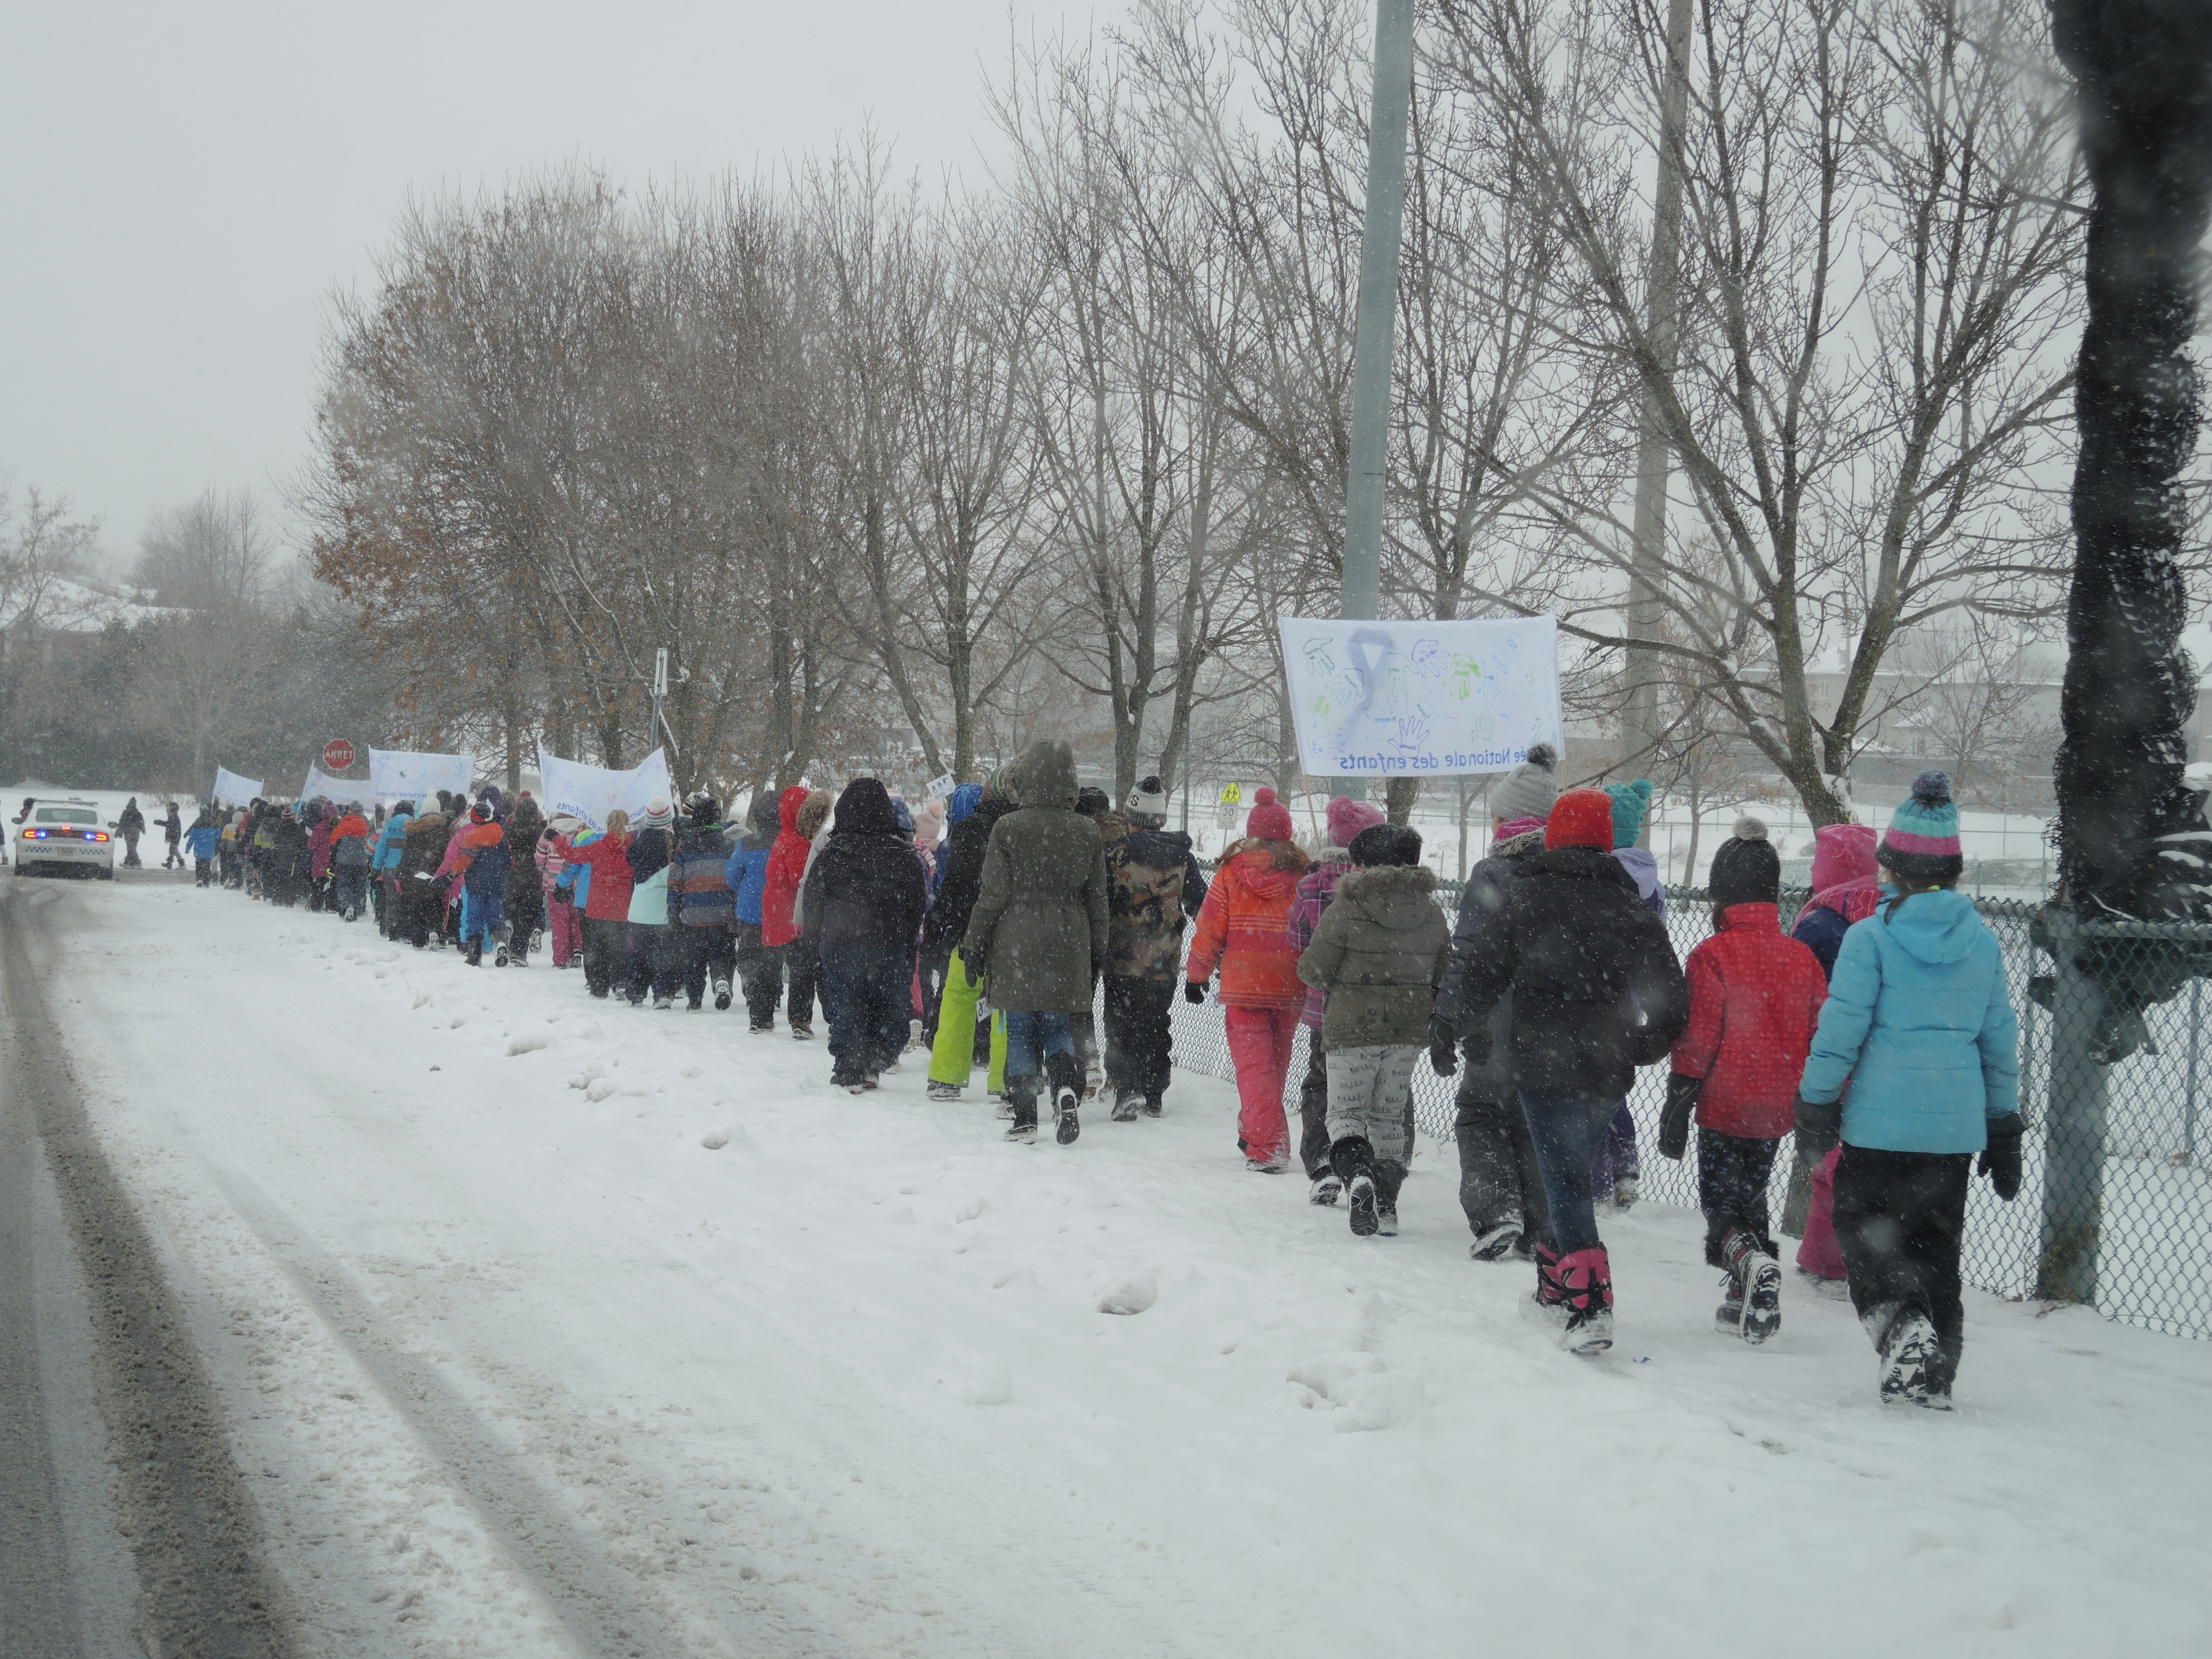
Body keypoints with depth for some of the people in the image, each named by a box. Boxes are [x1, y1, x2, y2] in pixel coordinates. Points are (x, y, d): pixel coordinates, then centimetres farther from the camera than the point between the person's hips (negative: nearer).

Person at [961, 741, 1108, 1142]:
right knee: (1058, 1026, 13)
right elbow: (1097, 901, 9)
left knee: (1020, 1031, 6)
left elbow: (992, 895, -6)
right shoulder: (1088, 833, 2)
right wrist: (1097, 954, 18)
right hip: (1068, 947, 3)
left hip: (1016, 947, -3)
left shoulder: (1008, 827, -9)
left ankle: (1025, 1117, 4)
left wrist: (974, 943, 4)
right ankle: (1067, 1086, -14)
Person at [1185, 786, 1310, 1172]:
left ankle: (1267, 1148, -10)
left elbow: (1210, 928, -1)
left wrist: (1196, 975, 11)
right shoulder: (1303, 873, -1)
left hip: (1242, 985, -2)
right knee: (1275, 1063, 18)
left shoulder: (1231, 871, -4)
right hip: (1289, 988, 2)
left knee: (1253, 1063, 0)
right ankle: (1252, 1133, 32)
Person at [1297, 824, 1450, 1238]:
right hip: (1409, 1031, 4)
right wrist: (1437, 1026, 24)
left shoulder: (1346, 908, -13)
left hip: (1353, 1028, -4)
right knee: (1390, 1115, 15)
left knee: (1346, 1110, 6)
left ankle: (1356, 1173, -22)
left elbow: (1314, 971, -8)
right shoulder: (1430, 912, 3)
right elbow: (1445, 976, 10)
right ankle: (1387, 1205, 12)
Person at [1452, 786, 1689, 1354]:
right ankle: (1556, 1286, 29)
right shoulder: (1631, 909, 0)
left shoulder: (1527, 901, -4)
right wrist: (1641, 1050, 13)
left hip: (1543, 1065, -3)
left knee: (1564, 1183, -4)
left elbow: (1480, 971, -2)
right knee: (1573, 1172, 20)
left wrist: (1476, 1035, 14)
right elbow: (1668, 998, -3)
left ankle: (1588, 1307, -17)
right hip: (1606, 1073, 3)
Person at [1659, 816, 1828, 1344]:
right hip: (1777, 1110, 5)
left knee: (1721, 1203, 3)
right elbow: (1822, 1036, 9)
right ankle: (1746, 1302, 19)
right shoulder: (1801, 958, 4)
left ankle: (1749, 1261, -25)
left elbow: (1697, 1038, -14)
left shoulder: (1712, 956, -13)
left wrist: (1677, 1108, -7)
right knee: (1750, 1196, 20)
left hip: (1725, 1107, -5)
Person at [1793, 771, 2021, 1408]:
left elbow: (1842, 1027, -10)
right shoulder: (1982, 941, 6)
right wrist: (2004, 1128, 19)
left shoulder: (1871, 936, -8)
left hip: (1881, 1119, -4)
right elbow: (2000, 1038, 11)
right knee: (1936, 1243, 14)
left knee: (1864, 1228, 8)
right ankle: (1935, 1377, 16)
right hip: (1957, 1123, 4)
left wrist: (1816, 1104, 0)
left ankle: (1900, 1321, -17)